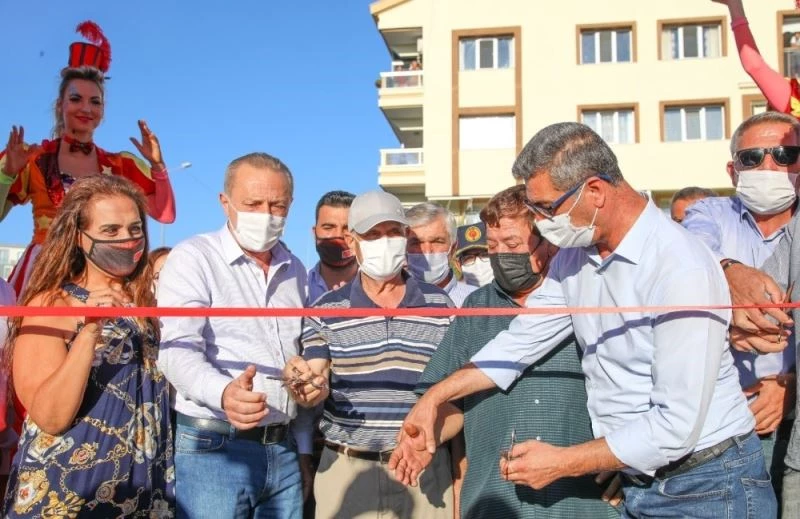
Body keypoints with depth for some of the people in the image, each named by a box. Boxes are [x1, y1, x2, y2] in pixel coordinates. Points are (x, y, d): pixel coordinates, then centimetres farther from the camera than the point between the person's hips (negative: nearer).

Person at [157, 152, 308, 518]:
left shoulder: (295, 271, 11)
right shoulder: (192, 258, -7)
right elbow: (177, 349, -19)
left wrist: (305, 446, 14)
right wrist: (224, 393, -38)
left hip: (283, 449, 5)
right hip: (213, 448, -5)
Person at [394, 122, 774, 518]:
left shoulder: (681, 269, -24)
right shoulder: (574, 255, 1)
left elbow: (677, 426, -24)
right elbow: (521, 341, 8)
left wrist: (561, 463, -17)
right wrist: (434, 397, 2)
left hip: (705, 486, -6)